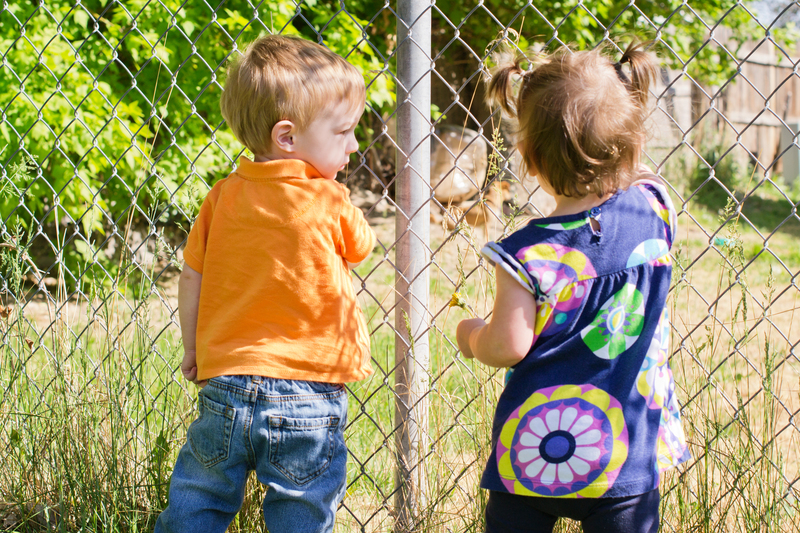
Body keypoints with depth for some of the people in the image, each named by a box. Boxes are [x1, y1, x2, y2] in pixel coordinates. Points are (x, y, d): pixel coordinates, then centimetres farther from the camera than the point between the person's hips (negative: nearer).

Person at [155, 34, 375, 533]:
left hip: (225, 385, 3)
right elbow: (361, 248, 9)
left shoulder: (223, 197, 1)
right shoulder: (330, 202, -10)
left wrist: (193, 351, 18)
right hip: (308, 396, -3)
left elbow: (192, 278, 6)